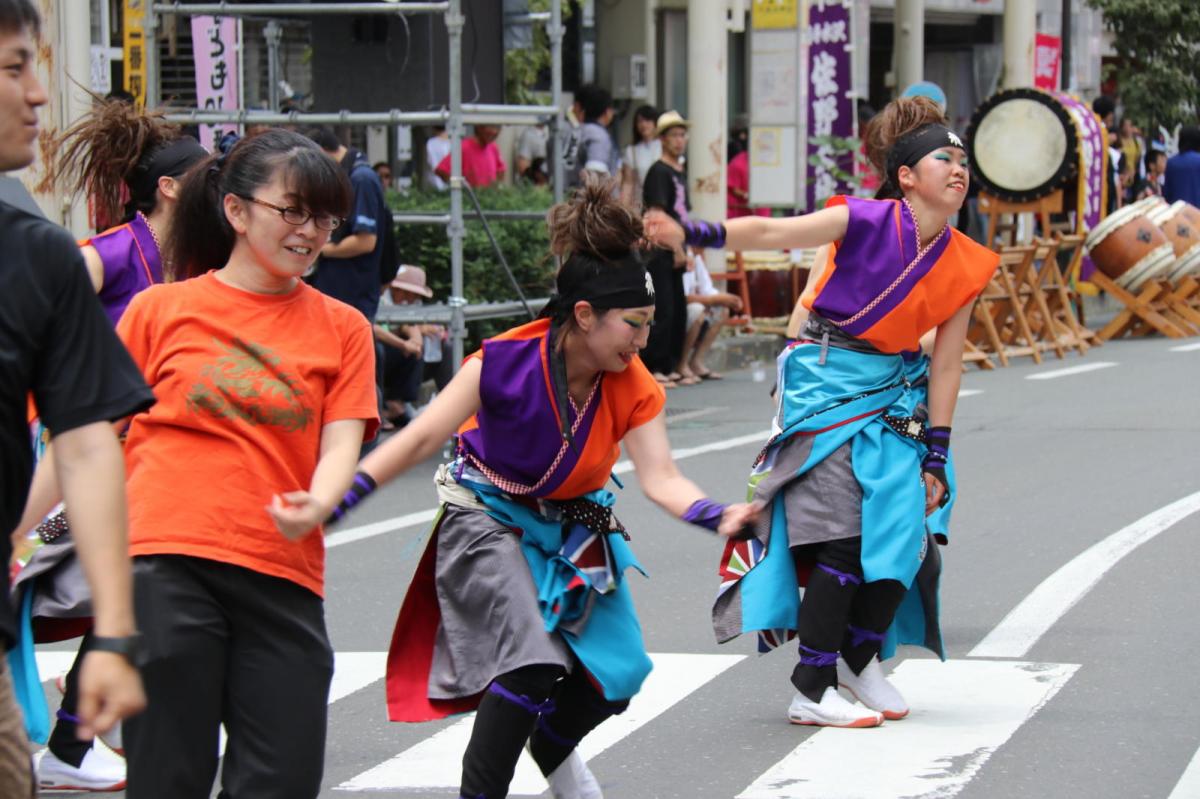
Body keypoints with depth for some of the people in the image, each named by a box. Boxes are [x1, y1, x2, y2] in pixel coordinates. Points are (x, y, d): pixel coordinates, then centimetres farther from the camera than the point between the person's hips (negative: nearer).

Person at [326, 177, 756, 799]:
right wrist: (345, 495, -35)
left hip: (571, 530, 6)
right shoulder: (507, 362, -25)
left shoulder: (633, 389, -13)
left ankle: (550, 748, 40)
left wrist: (719, 517, -40)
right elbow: (423, 438, -25)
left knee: (613, 676, 8)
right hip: (488, 521, -6)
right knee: (533, 666, -26)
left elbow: (660, 480, -20)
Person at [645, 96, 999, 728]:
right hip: (826, 386, -6)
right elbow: (775, 234, -19)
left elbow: (945, 365, 4)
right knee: (844, 539, -11)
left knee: (908, 529, -1)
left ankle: (861, 659, 23)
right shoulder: (869, 222, -13)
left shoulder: (965, 266, 2)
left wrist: (936, 456, 3)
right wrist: (691, 234, -33)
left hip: (895, 396, 6)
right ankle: (811, 693, -4)